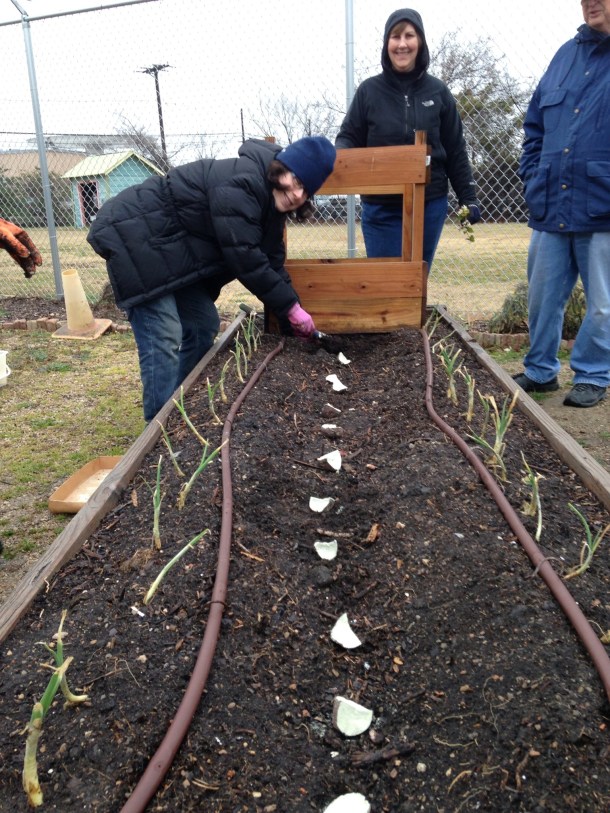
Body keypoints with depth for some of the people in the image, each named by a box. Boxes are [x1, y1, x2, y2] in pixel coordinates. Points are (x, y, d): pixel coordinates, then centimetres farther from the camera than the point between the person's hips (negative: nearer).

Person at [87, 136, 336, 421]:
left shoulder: (270, 202, 7)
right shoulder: (242, 182, -24)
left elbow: (272, 261, 8)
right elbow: (243, 256, -26)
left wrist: (290, 321, 4)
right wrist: (290, 306, -18)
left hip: (172, 250, 10)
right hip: (133, 236, -10)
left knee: (204, 324, 10)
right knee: (163, 337, -17)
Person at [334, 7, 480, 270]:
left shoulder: (437, 91, 4)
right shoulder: (369, 90, 0)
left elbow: (455, 151, 7)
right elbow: (348, 138, 5)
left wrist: (468, 197, 3)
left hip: (429, 205, 1)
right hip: (381, 208, -1)